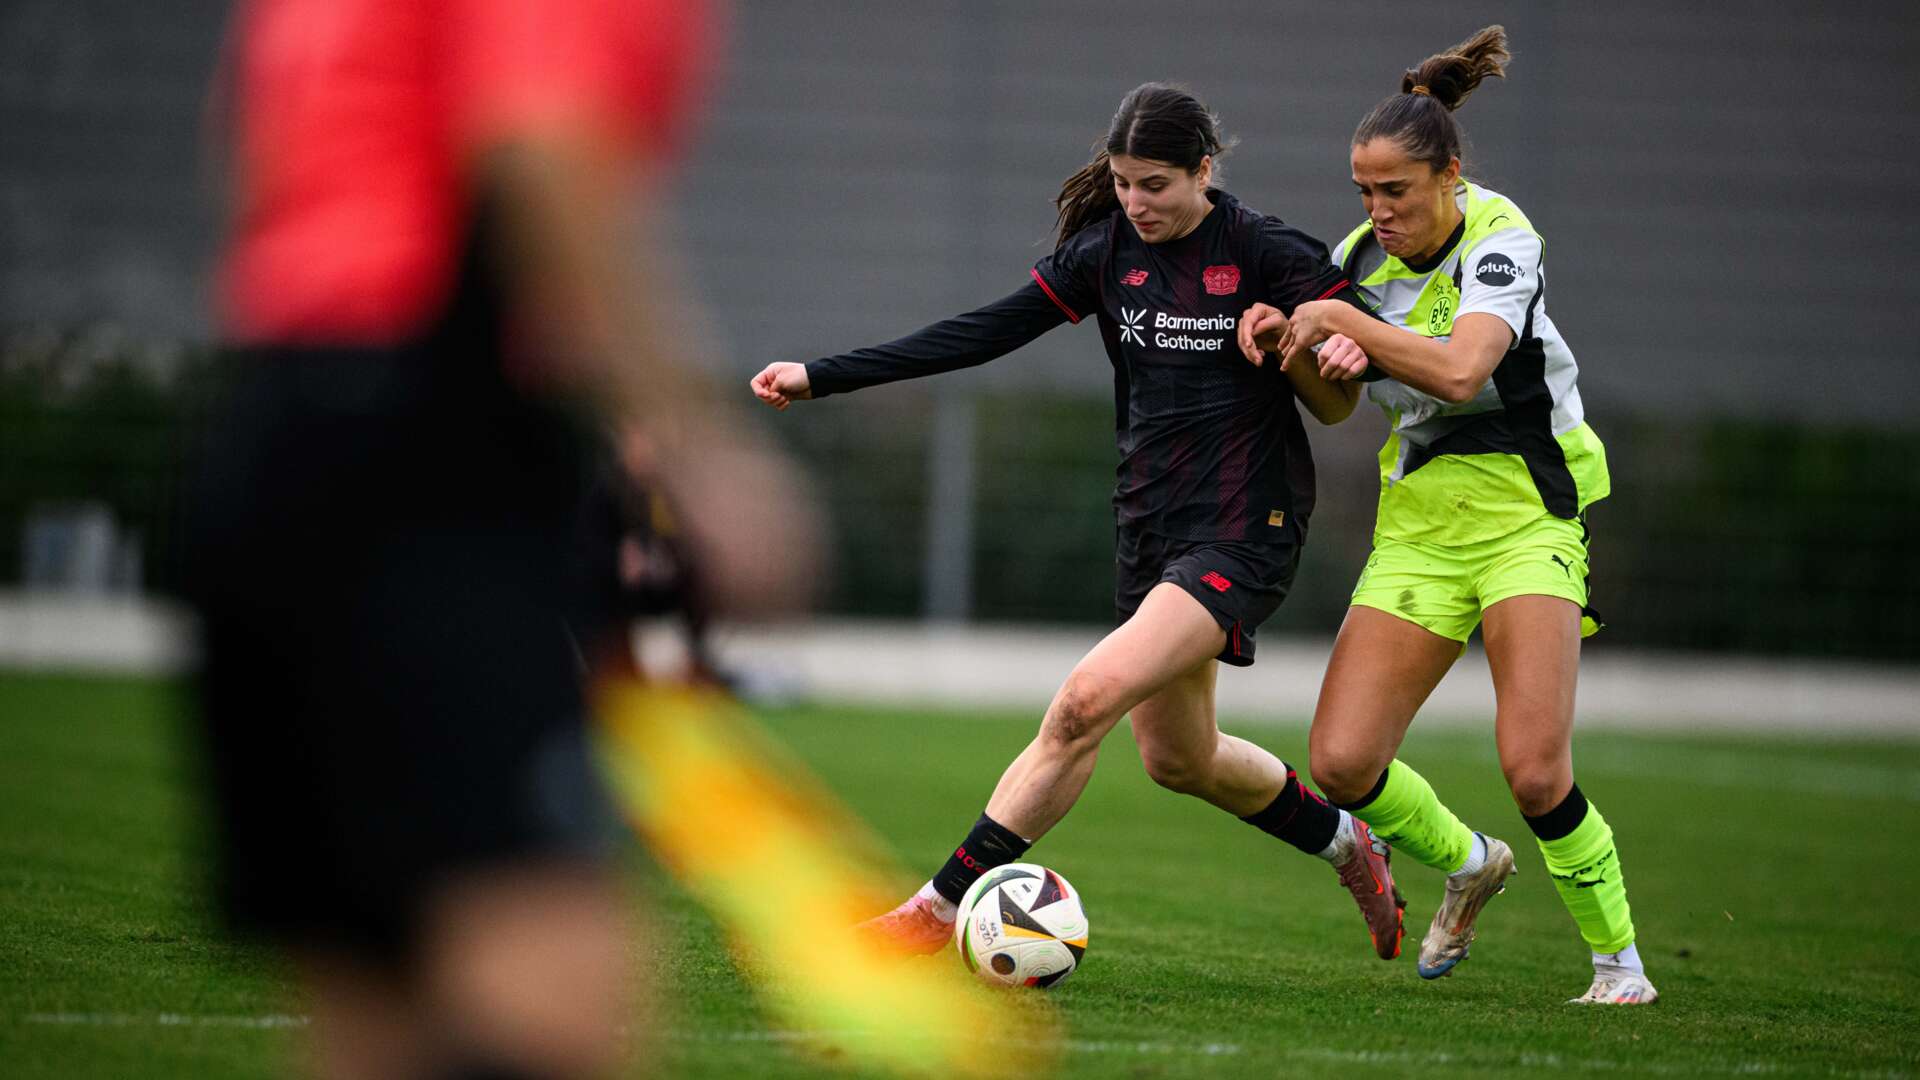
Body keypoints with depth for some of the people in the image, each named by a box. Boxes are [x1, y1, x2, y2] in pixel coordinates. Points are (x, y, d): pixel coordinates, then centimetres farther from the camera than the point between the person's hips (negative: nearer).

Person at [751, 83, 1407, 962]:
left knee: (1088, 700, -22)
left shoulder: (1264, 251, -10)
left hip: (1242, 528, -7)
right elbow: (984, 332, 4)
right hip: (1151, 521, 8)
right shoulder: (1107, 251, 5)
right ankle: (1345, 845, 42)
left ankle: (943, 904, -20)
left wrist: (1345, 346, -32)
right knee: (1175, 758, 17)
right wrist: (821, 377, -1)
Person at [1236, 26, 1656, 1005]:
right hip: (1417, 523, 6)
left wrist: (1340, 318, -24)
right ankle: (1469, 866, 22)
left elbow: (1461, 370, -31)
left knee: (1534, 770, -20)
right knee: (1341, 762, -8)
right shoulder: (1360, 255, 3)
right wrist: (1287, 343, -4)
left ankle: (1618, 962, 2)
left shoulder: (1499, 236, -15)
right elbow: (1334, 404, 16)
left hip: (1526, 514, -6)